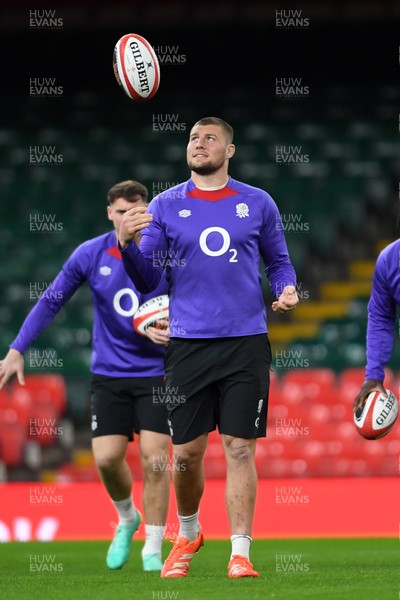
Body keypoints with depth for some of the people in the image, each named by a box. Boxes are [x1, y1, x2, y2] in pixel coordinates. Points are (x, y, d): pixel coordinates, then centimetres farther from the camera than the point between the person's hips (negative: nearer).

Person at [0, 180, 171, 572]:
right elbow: (51, 302, 3)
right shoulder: (90, 255, -4)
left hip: (156, 373, -2)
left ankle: (153, 548, 2)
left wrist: (173, 332, -22)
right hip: (108, 374, 2)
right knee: (106, 457, -5)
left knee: (154, 457, -10)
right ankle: (127, 519, 27)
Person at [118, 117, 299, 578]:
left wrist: (286, 289, -4)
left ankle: (240, 553, -1)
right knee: (186, 452, 3)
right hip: (188, 345, 0)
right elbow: (147, 280, 5)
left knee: (240, 448, -4)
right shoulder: (165, 206, 7)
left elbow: (278, 261, 16)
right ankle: (187, 534, 27)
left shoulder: (258, 204, 8)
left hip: (246, 343, 0)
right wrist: (127, 244, -13)